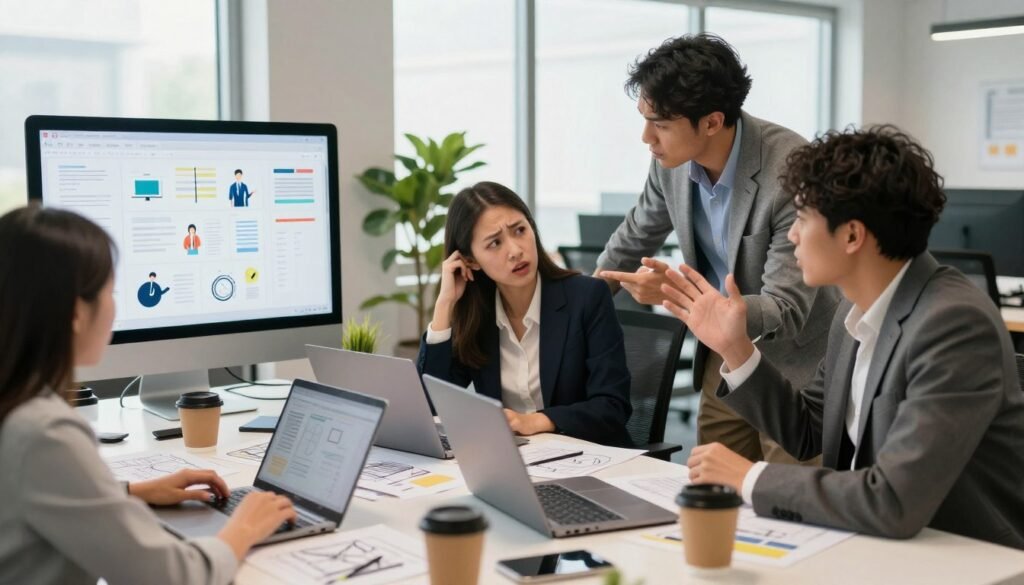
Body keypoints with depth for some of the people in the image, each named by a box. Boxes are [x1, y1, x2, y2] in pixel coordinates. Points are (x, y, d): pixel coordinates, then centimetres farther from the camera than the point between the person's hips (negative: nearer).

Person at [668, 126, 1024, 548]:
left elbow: (895, 504, -30)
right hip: (878, 547, 7)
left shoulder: (954, 324, -24)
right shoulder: (858, 309, 1)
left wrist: (749, 478, -21)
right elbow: (807, 433, 12)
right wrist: (735, 347, 0)